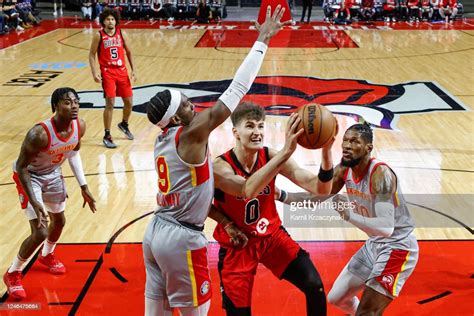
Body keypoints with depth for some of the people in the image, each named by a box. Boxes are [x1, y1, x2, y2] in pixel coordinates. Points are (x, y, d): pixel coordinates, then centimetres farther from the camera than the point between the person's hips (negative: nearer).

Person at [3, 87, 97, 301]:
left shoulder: (79, 126, -18)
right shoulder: (40, 133, -38)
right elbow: (21, 167, -27)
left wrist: (83, 187, 3)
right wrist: (33, 202, -32)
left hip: (53, 173, 7)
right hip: (30, 175, -6)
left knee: (59, 220, 22)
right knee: (40, 232, -12)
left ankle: (47, 255, 54)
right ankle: (12, 274, 13)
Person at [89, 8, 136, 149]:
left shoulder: (121, 34, 4)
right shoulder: (99, 35, -5)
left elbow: (129, 52, 12)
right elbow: (92, 55, -2)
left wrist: (133, 70, 6)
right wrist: (94, 72, -14)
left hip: (122, 71, 4)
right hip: (107, 72, -4)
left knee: (129, 102, 7)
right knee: (110, 103, -11)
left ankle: (124, 124, 38)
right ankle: (107, 136, -2)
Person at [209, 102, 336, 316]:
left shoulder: (270, 157, -14)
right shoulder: (220, 167, -23)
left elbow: (320, 190, -21)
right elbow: (248, 190, -46)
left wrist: (326, 150, -40)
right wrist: (286, 151, -49)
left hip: (272, 235, 3)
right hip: (237, 245, -3)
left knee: (315, 287, -9)